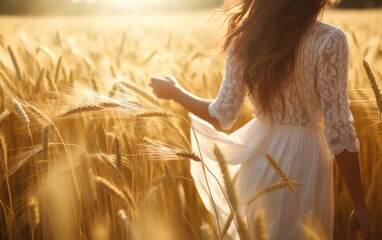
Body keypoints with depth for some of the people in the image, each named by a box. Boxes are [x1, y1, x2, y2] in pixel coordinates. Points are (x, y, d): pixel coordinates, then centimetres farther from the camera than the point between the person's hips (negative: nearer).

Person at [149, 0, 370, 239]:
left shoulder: (245, 37, -5)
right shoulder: (329, 40, -18)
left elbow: (223, 117, -3)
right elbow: (339, 131, -20)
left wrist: (174, 91, 14)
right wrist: (360, 206, -12)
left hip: (258, 149, 4)